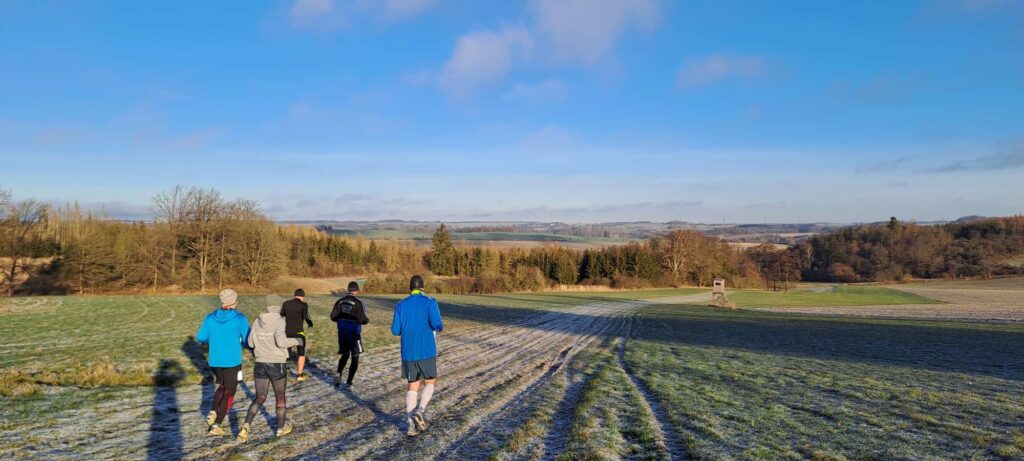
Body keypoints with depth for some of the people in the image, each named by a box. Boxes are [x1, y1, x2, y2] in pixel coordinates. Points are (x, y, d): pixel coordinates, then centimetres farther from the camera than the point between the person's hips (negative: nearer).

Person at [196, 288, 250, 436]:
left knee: (222, 387, 27)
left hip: (215, 361, 5)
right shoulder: (240, 319, -15)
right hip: (232, 361, -5)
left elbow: (200, 337, 4)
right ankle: (216, 426, 0)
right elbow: (248, 340, -12)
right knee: (229, 393, 7)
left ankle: (213, 412, 7)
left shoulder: (210, 317, -2)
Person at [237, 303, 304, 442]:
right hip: (277, 365, -4)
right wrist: (296, 341, -10)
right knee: (280, 397, 16)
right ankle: (281, 428, 30)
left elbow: (251, 343, 10)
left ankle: (246, 426, -7)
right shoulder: (279, 321, -15)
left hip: (260, 364, 4)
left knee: (259, 398, 14)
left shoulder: (257, 321, 2)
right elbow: (281, 342, -27)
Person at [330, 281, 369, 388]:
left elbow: (333, 316, 3)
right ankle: (348, 383, 5)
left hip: (342, 333, 5)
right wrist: (367, 320, 4)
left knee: (345, 355, 22)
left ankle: (338, 373, -1)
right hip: (354, 333, -5)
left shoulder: (340, 302, 0)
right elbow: (362, 320, -18)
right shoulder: (357, 303, -15)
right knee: (355, 358, 8)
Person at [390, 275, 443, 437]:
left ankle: (411, 426, 6)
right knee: (430, 382, 15)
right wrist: (438, 328, 8)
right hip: (427, 351, -3)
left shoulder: (401, 305, 5)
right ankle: (420, 412, -7)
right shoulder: (429, 302, -5)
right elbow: (437, 325, -16)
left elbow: (395, 330, 4)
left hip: (408, 352, 3)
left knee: (412, 387, 11)